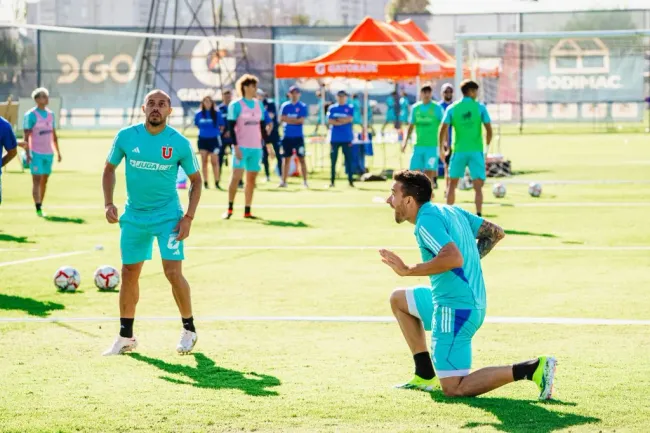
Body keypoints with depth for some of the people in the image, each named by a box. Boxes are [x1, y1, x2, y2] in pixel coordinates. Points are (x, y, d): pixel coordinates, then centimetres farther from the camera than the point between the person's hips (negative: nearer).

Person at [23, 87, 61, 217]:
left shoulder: (50, 114, 11)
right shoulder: (31, 115, -8)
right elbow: (26, 136, -10)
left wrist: (58, 152, 16)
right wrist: (27, 153, -18)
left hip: (48, 153, 6)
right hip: (36, 154, -6)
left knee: (44, 181, 9)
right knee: (36, 181, -8)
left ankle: (41, 206, 16)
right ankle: (38, 209, -12)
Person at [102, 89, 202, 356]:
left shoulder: (180, 143, -9)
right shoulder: (126, 137, -6)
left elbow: (196, 180, 2)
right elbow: (109, 169, 9)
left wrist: (189, 217, -7)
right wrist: (108, 203, -4)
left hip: (168, 216, -2)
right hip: (134, 216, 3)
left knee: (173, 272, -12)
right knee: (129, 273, 7)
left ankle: (189, 330, 9)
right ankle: (125, 337, 21)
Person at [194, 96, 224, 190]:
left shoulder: (217, 113, -6)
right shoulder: (199, 114, 0)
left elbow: (222, 125, 4)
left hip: (214, 139, -2)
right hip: (203, 139, 2)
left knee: (214, 161, -3)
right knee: (204, 161, 5)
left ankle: (216, 182, 1)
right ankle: (205, 182, 11)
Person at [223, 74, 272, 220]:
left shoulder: (259, 105, 11)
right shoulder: (236, 105, -5)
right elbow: (231, 127, -8)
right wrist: (236, 146, -16)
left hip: (256, 147, 5)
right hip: (241, 147, -5)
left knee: (251, 179, 5)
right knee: (236, 177, -9)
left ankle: (247, 211, 8)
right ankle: (229, 209, -1)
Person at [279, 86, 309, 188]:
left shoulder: (303, 106, 1)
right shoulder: (285, 106, 7)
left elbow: (302, 121, -7)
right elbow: (282, 119, -4)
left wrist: (289, 119, -5)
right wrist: (296, 120, -8)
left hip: (298, 136, -2)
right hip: (287, 136, 2)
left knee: (302, 158, -3)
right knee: (287, 159, 7)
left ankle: (305, 181, -1)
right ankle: (284, 181, 10)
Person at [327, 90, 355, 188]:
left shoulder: (350, 108, 5)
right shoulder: (332, 108, 7)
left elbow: (350, 119, -9)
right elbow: (330, 121, -4)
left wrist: (337, 119, -6)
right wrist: (344, 121, -9)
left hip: (347, 138, -1)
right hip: (335, 138, 1)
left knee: (349, 159, 0)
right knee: (333, 159, 2)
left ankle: (350, 180, 3)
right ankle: (332, 181, 6)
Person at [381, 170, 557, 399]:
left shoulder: (427, 221, -17)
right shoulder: (451, 211, 11)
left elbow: (453, 258, -32)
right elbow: (495, 232, 17)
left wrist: (408, 270, -23)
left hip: (455, 311, -10)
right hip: (473, 303, 10)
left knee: (454, 390, -7)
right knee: (398, 299, 26)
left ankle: (532, 369, -15)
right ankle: (425, 376, 23)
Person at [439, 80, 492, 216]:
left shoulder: (452, 108, 2)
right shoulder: (480, 107, -1)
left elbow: (443, 130, -2)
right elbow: (489, 129, -3)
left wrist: (441, 148, 8)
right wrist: (487, 144, 13)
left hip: (459, 150, 2)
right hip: (476, 150, -2)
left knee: (452, 184, 15)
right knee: (478, 186, -2)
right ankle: (478, 215, -14)